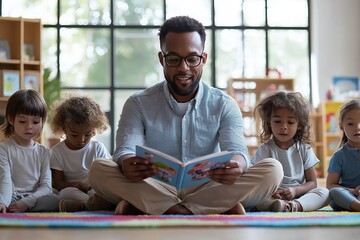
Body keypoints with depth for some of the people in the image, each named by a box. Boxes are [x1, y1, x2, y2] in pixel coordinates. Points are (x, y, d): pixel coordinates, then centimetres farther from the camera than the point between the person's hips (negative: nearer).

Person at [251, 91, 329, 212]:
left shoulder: (304, 149, 9)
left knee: (324, 192, -24)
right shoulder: (265, 149, 4)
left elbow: (312, 183, 7)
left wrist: (295, 190, -14)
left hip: (298, 196, 2)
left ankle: (296, 205, -48)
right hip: (270, 196, -2)